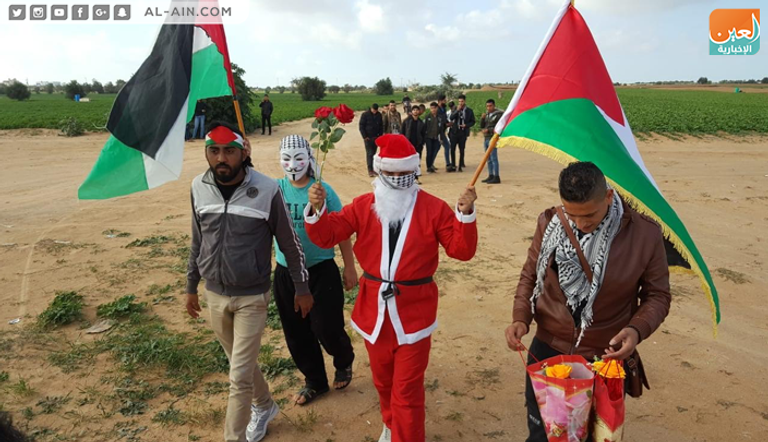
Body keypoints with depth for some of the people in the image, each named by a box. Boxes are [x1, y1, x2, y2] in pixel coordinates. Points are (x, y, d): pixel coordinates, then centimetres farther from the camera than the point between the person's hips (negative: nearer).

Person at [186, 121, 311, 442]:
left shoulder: (266, 190, -17)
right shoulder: (199, 187, -5)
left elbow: (289, 244, -7)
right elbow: (197, 242, 8)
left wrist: (302, 289, 0)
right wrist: (191, 287, 14)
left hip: (252, 297, -4)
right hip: (214, 295, 5)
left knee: (239, 376, -1)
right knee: (242, 363, 22)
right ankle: (264, 406, 48)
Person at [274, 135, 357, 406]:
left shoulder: (323, 190, -9)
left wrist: (349, 268, -2)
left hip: (321, 271, -3)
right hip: (286, 272, 4)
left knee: (326, 328, -2)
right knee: (296, 333, 13)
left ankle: (344, 362, 34)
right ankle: (315, 382, 36)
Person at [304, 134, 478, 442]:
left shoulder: (434, 208, -6)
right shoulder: (363, 206, 0)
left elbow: (461, 250, -9)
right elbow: (326, 236, -5)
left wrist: (465, 214, -25)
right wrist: (317, 209, -24)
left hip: (413, 312, -3)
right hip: (375, 309, 4)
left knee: (407, 390, 4)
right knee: (383, 380, 24)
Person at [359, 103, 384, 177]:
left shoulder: (379, 115, 5)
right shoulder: (365, 115, -8)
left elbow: (381, 126, 14)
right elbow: (361, 126, -7)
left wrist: (380, 135, 4)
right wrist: (365, 136, -11)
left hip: (376, 137, 4)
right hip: (368, 137, -4)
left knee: (373, 153, 9)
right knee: (369, 153, -7)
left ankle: (373, 168, 16)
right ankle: (370, 170, -6)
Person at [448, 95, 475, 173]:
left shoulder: (469, 111, 4)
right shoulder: (455, 110, 6)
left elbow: (472, 122, 6)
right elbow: (451, 118, -10)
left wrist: (466, 125, -11)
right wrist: (457, 110, -20)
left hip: (463, 132, -1)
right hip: (454, 132, 1)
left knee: (462, 150, 3)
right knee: (452, 149, -1)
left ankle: (460, 166, 13)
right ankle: (453, 166, 7)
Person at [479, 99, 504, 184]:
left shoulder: (498, 114, -6)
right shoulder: (487, 114, 16)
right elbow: (481, 126, 16)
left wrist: (488, 130, -16)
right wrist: (482, 118, -1)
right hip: (486, 138, 8)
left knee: (494, 158, -10)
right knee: (489, 159, 10)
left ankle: (496, 177, -9)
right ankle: (491, 176, 16)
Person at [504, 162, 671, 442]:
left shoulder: (645, 233, -14)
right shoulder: (549, 222, -9)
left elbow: (657, 295, -3)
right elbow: (530, 275, 3)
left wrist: (637, 329, -22)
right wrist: (521, 318, -12)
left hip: (607, 358, -1)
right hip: (547, 351, 1)